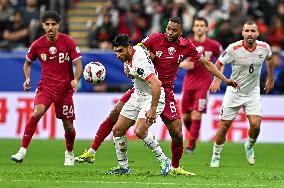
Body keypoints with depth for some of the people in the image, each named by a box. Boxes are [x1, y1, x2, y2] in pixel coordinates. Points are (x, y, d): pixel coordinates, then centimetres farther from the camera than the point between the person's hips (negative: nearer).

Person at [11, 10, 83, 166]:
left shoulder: (68, 42, -8)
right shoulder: (37, 45, -2)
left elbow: (78, 64, -9)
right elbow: (28, 62, 16)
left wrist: (76, 80, -28)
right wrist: (27, 78, -1)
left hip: (65, 89, 0)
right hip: (45, 87, 0)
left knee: (68, 125, 4)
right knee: (37, 113, -25)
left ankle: (69, 153, 33)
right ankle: (22, 151, -24)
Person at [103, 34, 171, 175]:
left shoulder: (139, 64, -30)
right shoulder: (135, 49, -3)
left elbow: (157, 84, -38)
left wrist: (153, 109, -40)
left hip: (152, 97, -10)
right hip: (137, 95, 10)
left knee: (139, 131, -27)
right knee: (117, 130, 4)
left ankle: (164, 160, -10)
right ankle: (123, 166, 14)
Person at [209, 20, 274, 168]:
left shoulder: (264, 47, -9)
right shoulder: (234, 48, -18)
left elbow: (269, 59, 15)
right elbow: (219, 63, -4)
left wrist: (271, 78, 22)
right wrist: (217, 79, -20)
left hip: (253, 93, 2)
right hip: (234, 92, -2)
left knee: (255, 124, -14)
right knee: (224, 125, -1)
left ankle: (249, 147, 18)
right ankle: (216, 156, 19)